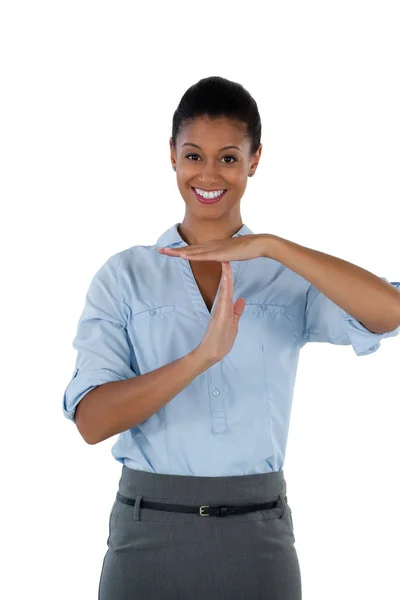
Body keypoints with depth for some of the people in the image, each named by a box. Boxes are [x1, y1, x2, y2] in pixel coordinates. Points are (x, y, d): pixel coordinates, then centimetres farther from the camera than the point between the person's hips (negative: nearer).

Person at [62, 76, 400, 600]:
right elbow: (91, 419, -12)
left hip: (257, 537, 1)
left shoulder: (290, 279, 3)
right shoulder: (124, 276, 0)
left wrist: (269, 245, -22)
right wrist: (203, 356, -25)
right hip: (149, 534, 0)